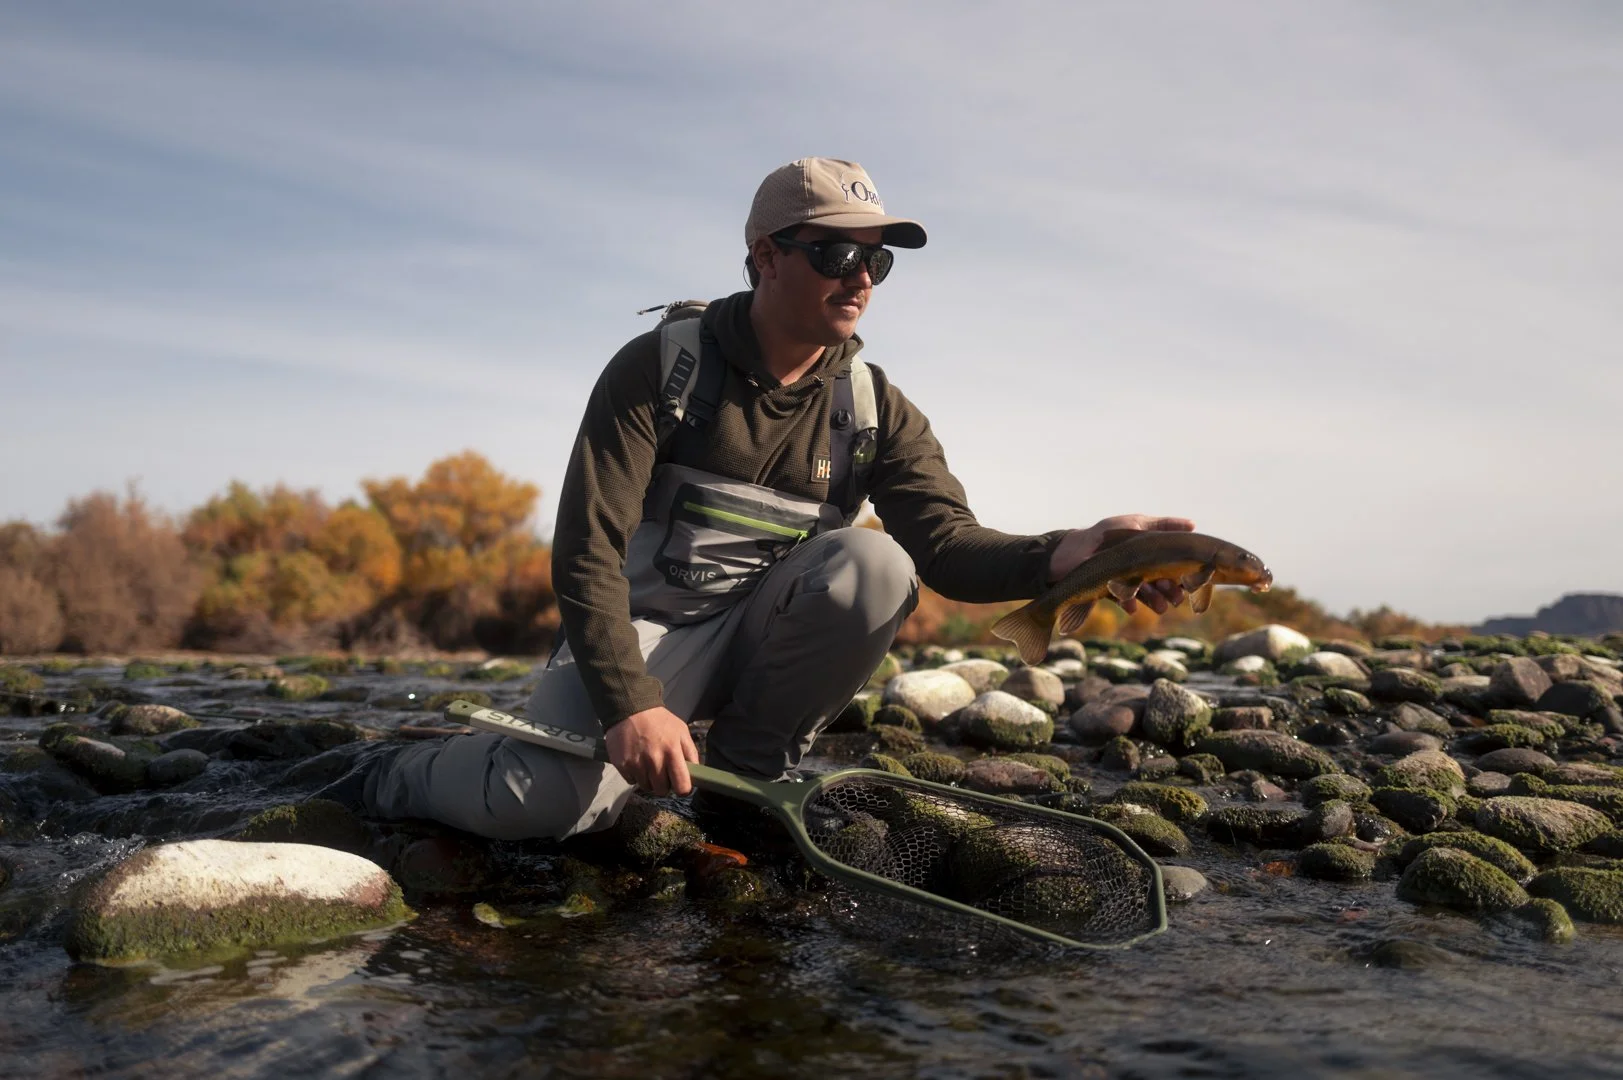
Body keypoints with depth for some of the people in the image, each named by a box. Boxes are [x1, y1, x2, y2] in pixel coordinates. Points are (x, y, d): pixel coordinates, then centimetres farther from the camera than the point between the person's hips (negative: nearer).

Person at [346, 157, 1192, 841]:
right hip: (645, 627, -3)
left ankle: (750, 766, -8)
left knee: (872, 562, -28)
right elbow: (584, 549, -16)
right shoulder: (660, 367, -11)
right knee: (552, 798, -30)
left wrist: (1067, 553, -37)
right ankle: (414, 772, 8)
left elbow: (947, 544, -15)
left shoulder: (876, 409, -1)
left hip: (764, 633, 3)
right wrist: (631, 702, -29)